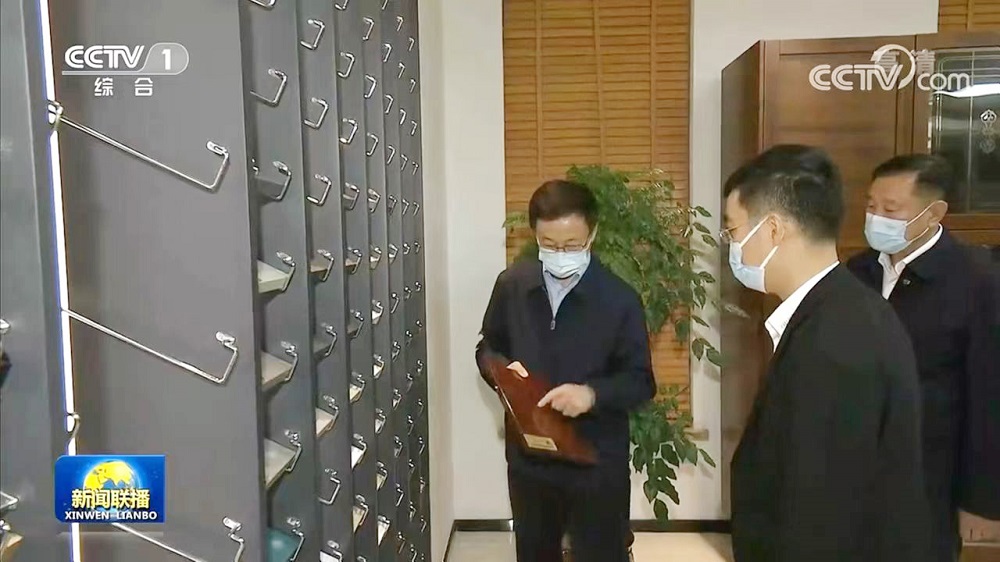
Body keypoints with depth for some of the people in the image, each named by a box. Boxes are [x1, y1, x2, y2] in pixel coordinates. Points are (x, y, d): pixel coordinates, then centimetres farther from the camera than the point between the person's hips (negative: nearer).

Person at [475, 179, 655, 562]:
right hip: (527, 458, 4)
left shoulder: (619, 299, -13)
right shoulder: (511, 284, -4)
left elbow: (641, 382, -8)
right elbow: (488, 347, 10)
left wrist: (593, 393, -28)